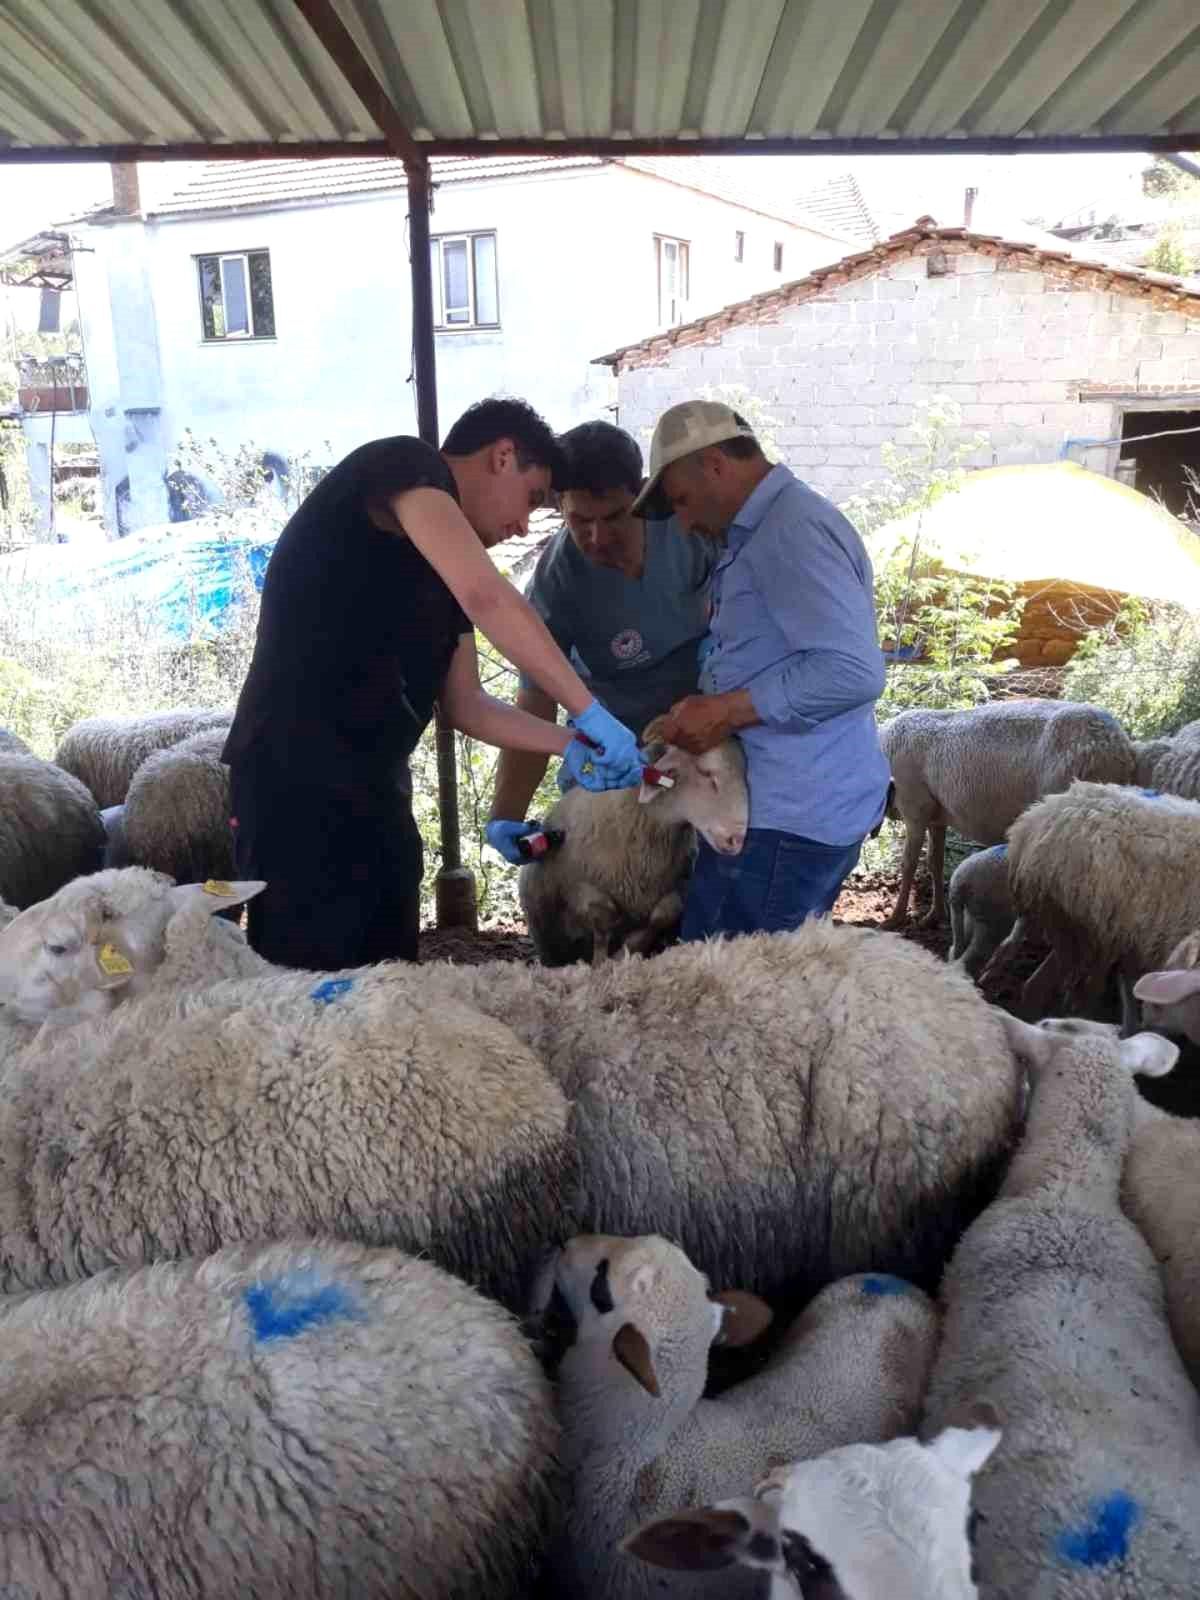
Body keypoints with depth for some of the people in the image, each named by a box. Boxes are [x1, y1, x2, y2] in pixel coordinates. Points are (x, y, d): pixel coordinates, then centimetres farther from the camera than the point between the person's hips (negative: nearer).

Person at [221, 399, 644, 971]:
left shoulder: (446, 571, 19)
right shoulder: (405, 464, -6)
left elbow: (466, 706, 19)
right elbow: (487, 597, -22)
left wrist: (570, 744, 7)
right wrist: (590, 714, -17)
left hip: (374, 786, 9)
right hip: (299, 777, -9)